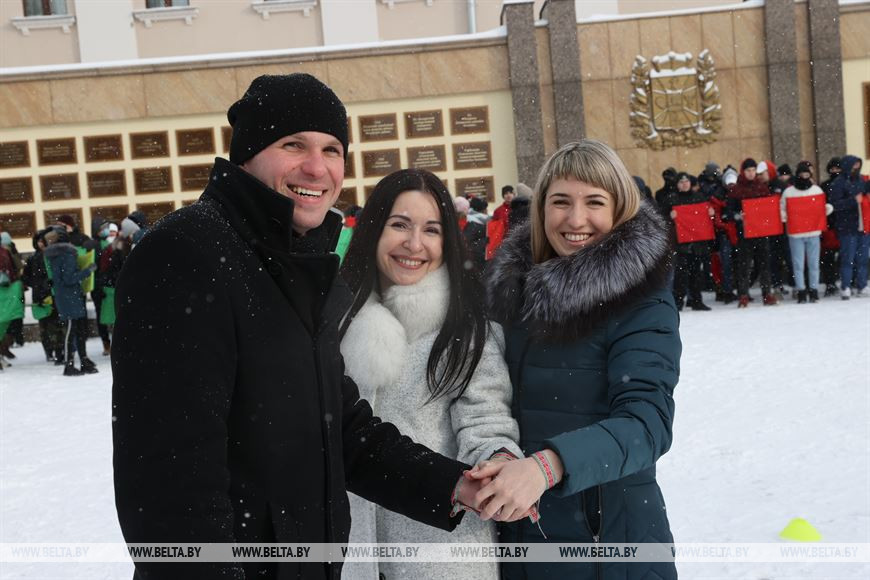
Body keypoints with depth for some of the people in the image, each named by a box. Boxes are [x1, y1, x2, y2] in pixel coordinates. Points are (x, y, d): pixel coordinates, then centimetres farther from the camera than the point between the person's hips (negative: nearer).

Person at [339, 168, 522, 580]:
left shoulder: (467, 320, -7)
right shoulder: (341, 312, -1)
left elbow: (484, 426, -11)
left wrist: (505, 466, -31)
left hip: (444, 541, -2)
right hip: (352, 535, 2)